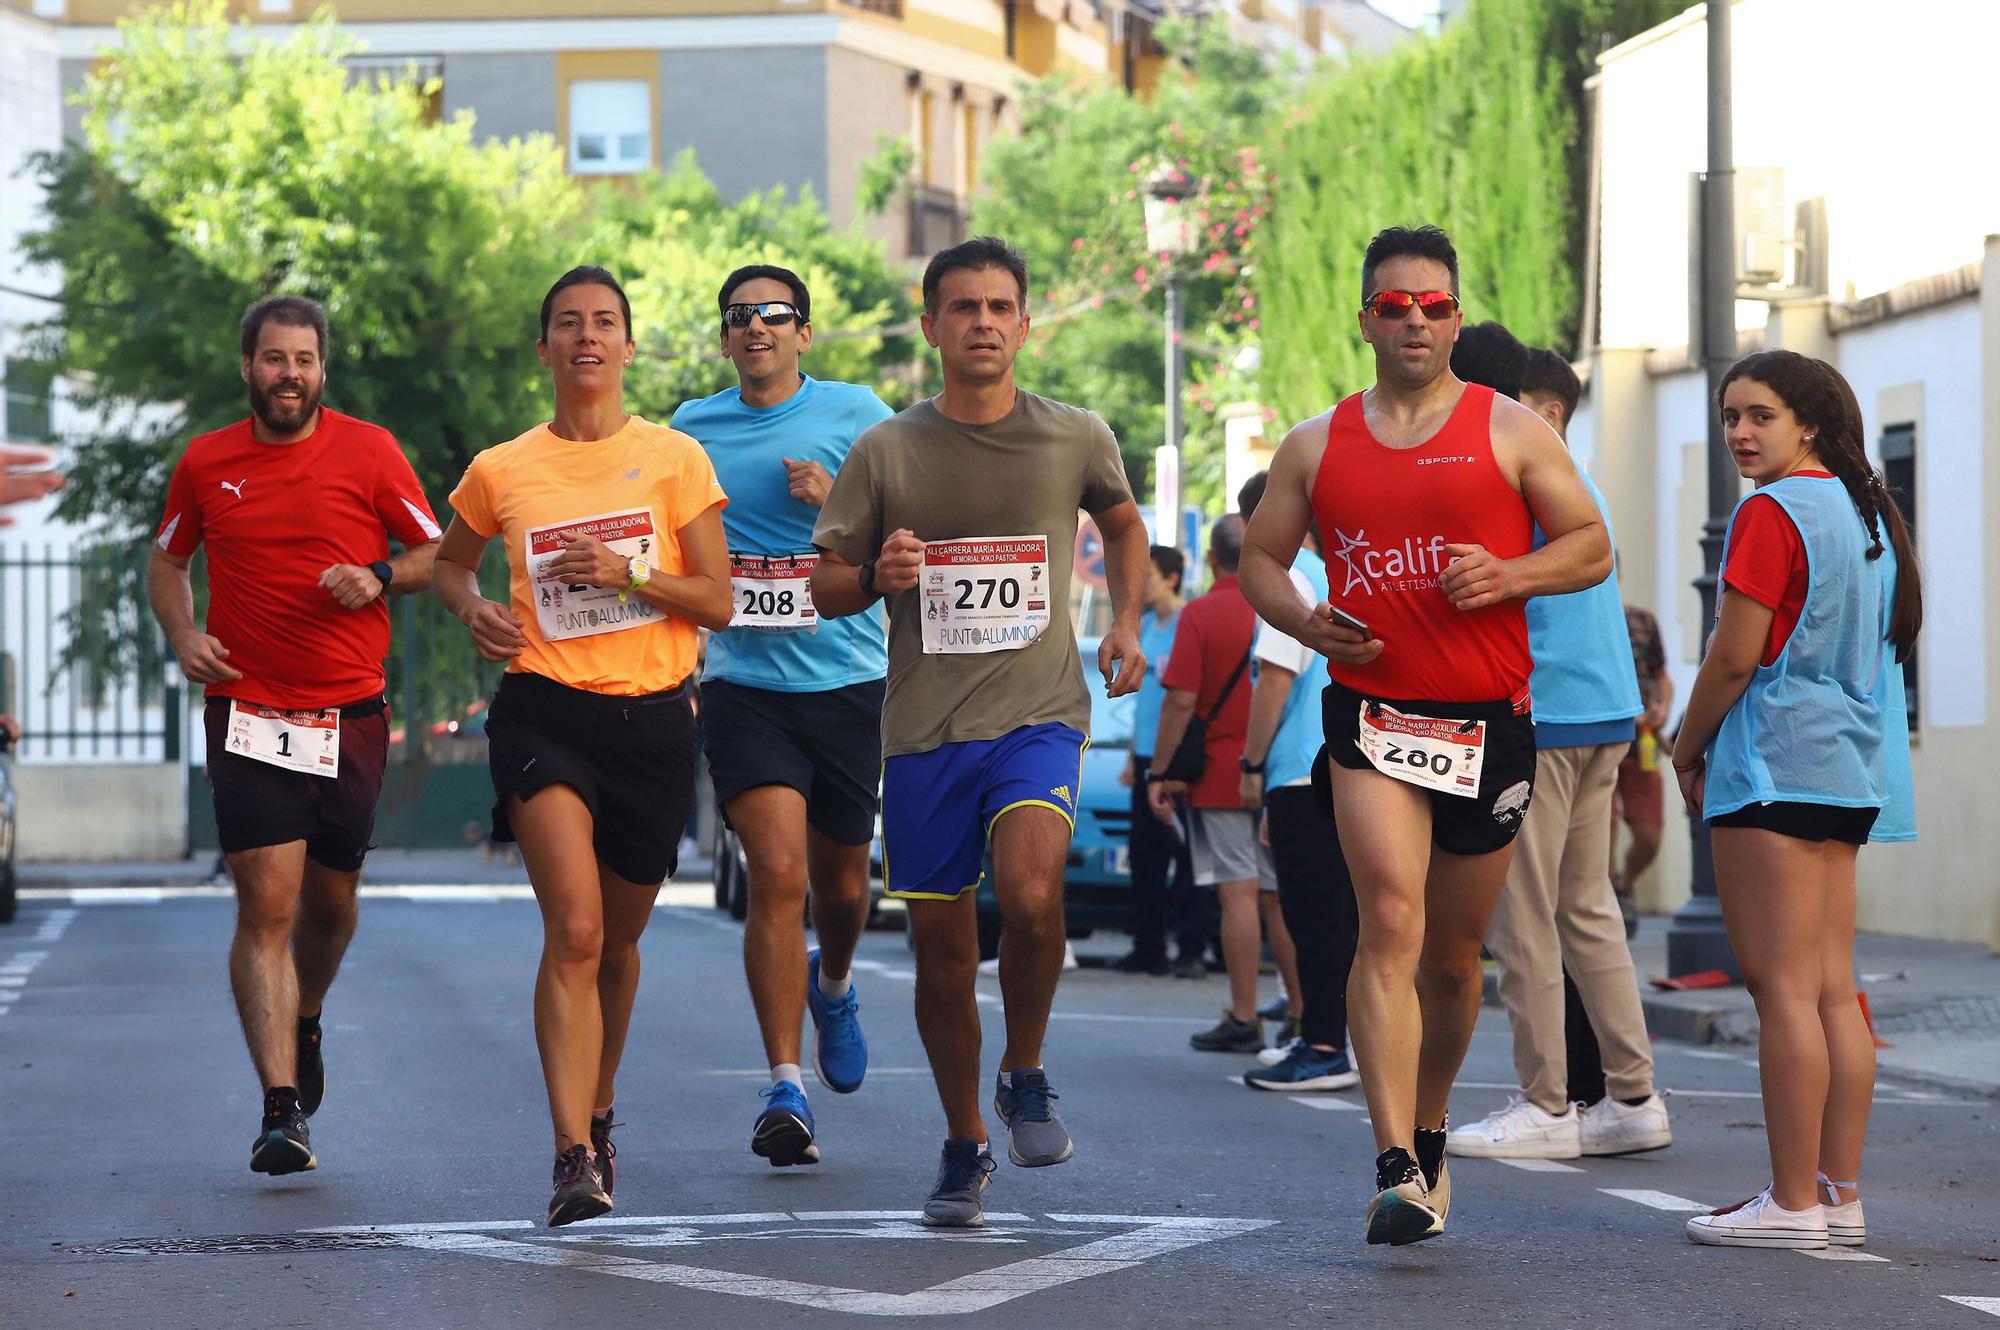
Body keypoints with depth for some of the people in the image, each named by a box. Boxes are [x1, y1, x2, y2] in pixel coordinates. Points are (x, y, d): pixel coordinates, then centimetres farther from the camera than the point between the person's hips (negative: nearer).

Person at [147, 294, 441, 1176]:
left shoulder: (369, 452, 0)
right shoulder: (205, 463, 4)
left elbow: (434, 555, 6)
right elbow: (167, 562, 18)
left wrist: (379, 579, -14)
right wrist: (183, 635, 0)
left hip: (350, 714, 1)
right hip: (248, 714, -1)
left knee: (331, 897, 15)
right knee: (266, 905, -12)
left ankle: (304, 1025, 46)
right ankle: (281, 1111, -14)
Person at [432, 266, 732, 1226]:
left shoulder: (675, 460, 2)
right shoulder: (501, 473, 4)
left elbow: (717, 601, 1)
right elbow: (450, 562, 23)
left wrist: (629, 575, -14)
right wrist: (473, 609, 1)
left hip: (654, 716, 2)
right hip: (546, 710, -1)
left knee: (618, 941, 14)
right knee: (575, 931, -18)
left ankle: (597, 1114, 40)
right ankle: (575, 1159, -23)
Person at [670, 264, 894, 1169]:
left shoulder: (852, 414, 1)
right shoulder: (692, 430, 7)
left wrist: (838, 501, -17)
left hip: (848, 679, 0)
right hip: (743, 682, 0)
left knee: (840, 879, 13)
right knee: (777, 872, -15)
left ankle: (832, 986, 48)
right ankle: (786, 1088, -15)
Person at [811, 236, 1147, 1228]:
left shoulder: (1077, 439, 4)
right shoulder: (885, 453, 3)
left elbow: (1123, 524, 25)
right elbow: (827, 587, 10)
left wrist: (1125, 623, 11)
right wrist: (876, 577, -12)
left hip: (1040, 713, -1)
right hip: (923, 730, 2)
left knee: (1030, 893, -26)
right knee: (941, 950, 6)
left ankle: (1024, 1076, 1)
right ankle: (964, 1145, 26)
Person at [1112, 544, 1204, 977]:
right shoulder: (1146, 625, 15)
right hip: (1147, 755, 8)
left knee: (1184, 853, -6)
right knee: (1145, 856, 9)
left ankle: (1191, 949, -4)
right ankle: (1148, 948, 14)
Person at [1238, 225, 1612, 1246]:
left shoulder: (1510, 431, 6)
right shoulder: (1316, 446, 10)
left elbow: (1592, 548, 6)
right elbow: (1260, 558, 17)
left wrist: (1507, 574, -14)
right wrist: (1306, 623, -4)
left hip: (1489, 720, 1)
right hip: (1372, 713, -1)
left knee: (1452, 954, 11)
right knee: (1389, 923, -19)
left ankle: (1429, 1135, 35)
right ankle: (1398, 1172, -26)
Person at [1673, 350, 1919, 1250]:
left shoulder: (1770, 513, -11)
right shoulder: (1867, 513, 15)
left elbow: (1734, 657, -14)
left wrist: (1687, 751, 1)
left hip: (1776, 767, -9)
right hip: (1851, 769, 9)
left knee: (1782, 988, -8)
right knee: (1833, 989, 8)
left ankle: (1793, 1202, -10)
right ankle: (1840, 1194, 8)